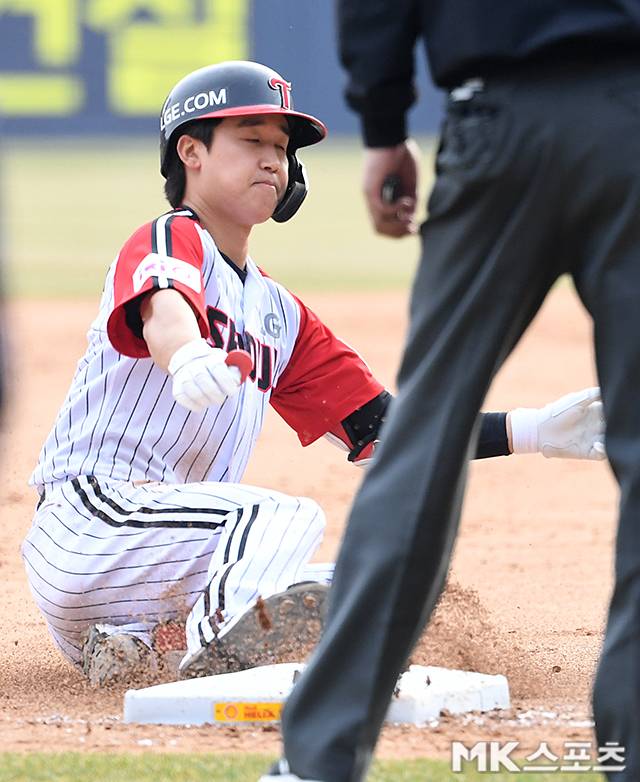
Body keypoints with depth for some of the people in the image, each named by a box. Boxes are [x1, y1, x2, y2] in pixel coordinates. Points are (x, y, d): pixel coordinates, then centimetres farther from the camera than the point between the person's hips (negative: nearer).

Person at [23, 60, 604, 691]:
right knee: (288, 517, -26)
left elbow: (382, 428, 18)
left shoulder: (280, 314, 22)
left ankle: (147, 642, -10)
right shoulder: (170, 239, -3)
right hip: (89, 515, -9)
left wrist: (535, 432, 7)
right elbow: (162, 301, -30)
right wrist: (188, 360, -55)